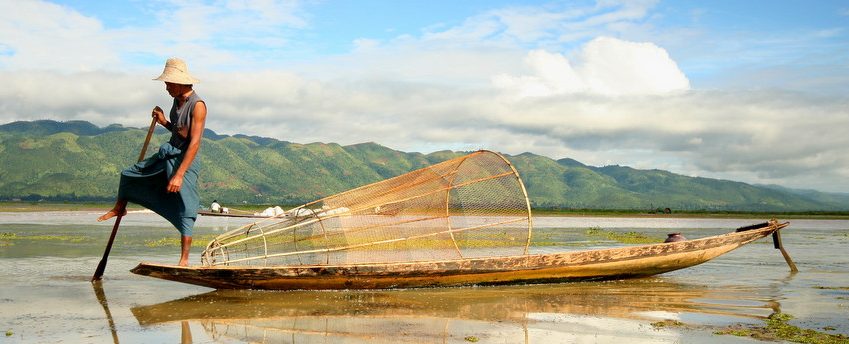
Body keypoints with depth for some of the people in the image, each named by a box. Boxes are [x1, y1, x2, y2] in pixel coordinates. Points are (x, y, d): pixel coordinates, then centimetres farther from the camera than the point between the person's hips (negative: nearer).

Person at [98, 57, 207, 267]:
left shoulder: (197, 106, -19)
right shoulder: (177, 101, 7)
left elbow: (194, 143, -25)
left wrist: (179, 175, -29)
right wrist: (163, 122, 0)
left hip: (185, 162, -9)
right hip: (167, 155, 9)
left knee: (185, 213, -9)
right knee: (129, 174, 18)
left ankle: (184, 260, -4)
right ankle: (119, 209, 46)